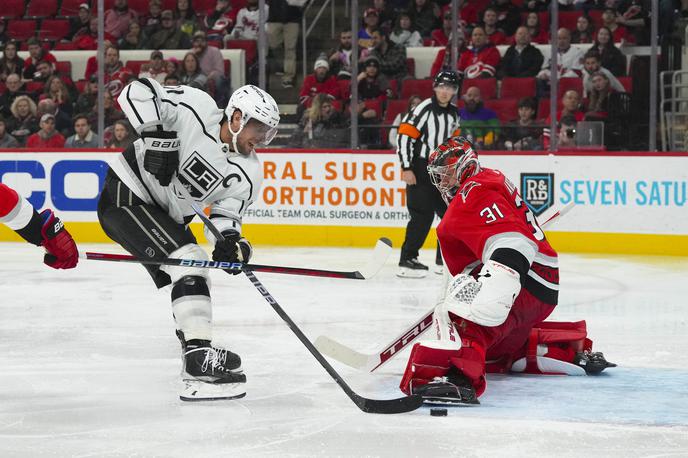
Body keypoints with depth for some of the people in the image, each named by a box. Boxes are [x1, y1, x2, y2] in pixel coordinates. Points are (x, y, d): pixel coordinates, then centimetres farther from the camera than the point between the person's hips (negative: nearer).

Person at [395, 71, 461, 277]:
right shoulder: (424, 109, -14)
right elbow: (404, 136, -17)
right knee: (423, 214, -15)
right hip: (420, 170, -8)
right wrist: (406, 169, -20)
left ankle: (445, 259, 23)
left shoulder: (454, 114, 11)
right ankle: (406, 261, -12)